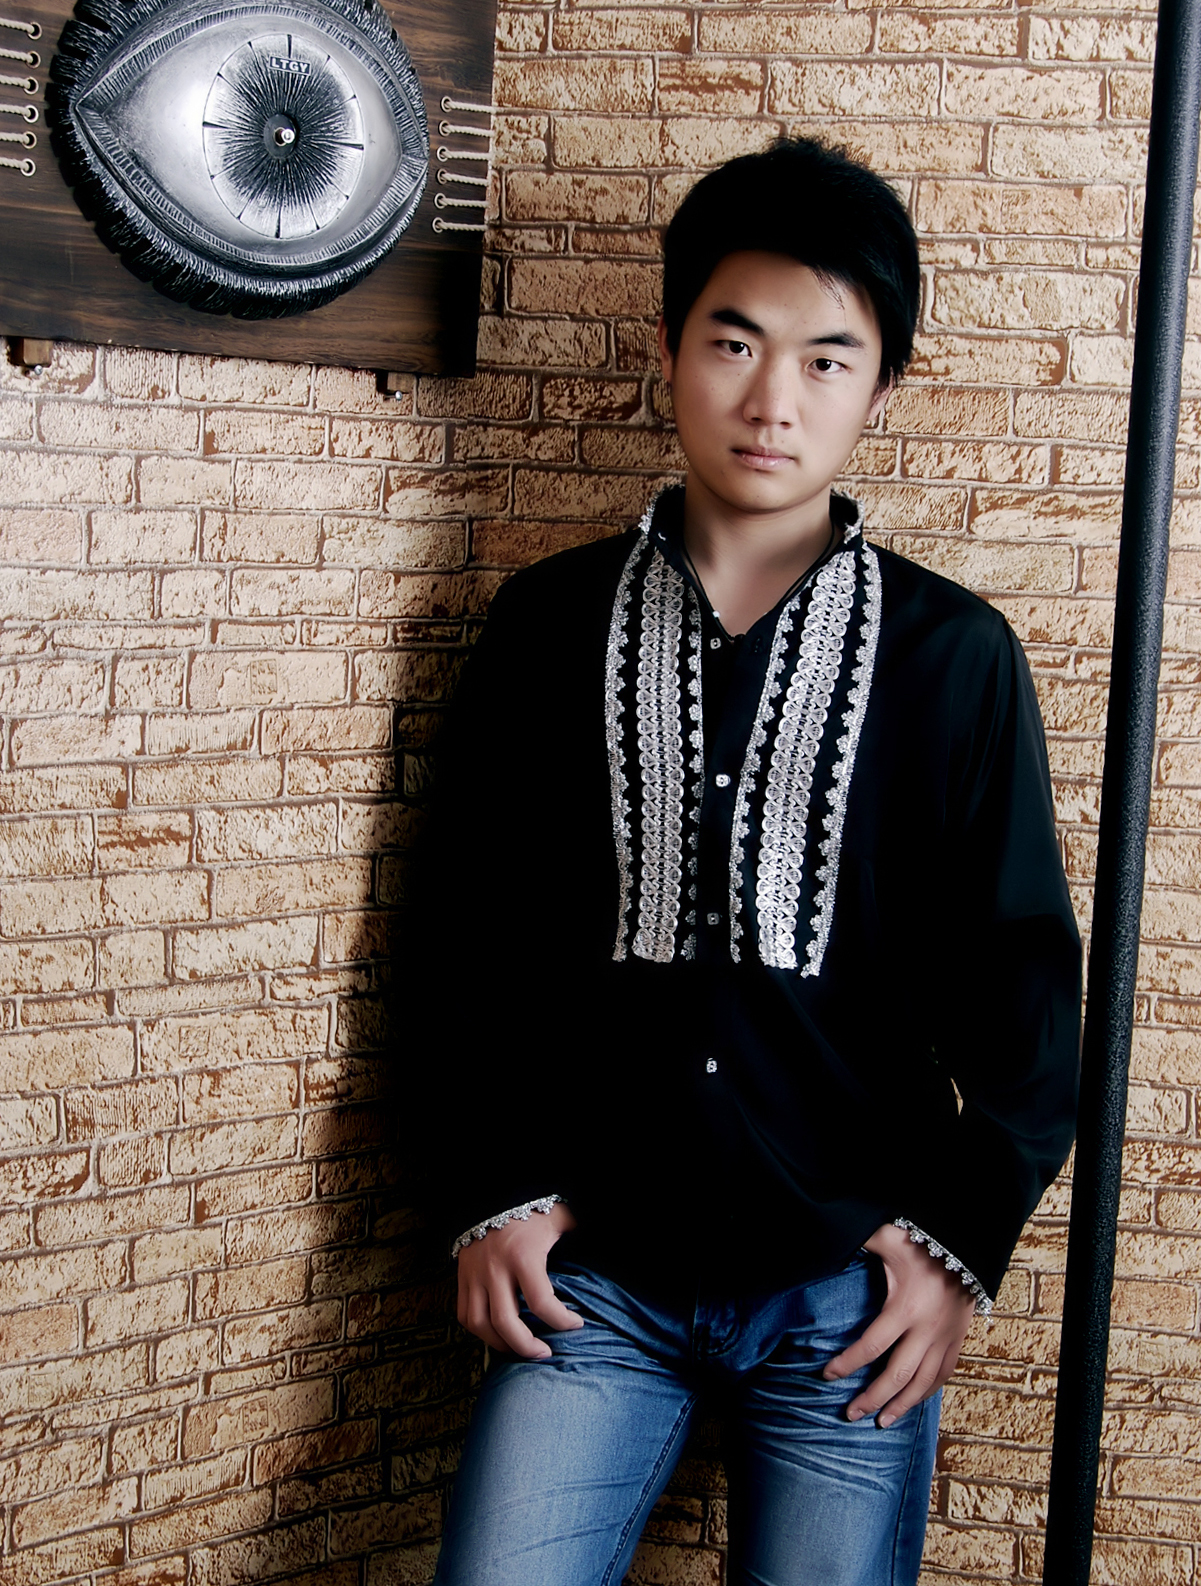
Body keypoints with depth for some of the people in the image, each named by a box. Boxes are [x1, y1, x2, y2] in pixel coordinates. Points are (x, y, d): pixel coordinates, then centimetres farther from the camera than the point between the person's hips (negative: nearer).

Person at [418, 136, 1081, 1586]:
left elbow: (1020, 973, 2)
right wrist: (492, 1191, 0)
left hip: (850, 1288, 0)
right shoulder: (549, 626, 3)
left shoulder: (952, 655, 0)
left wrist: (960, 1230, -3)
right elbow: (472, 932, 7)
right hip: (589, 1273, 1)